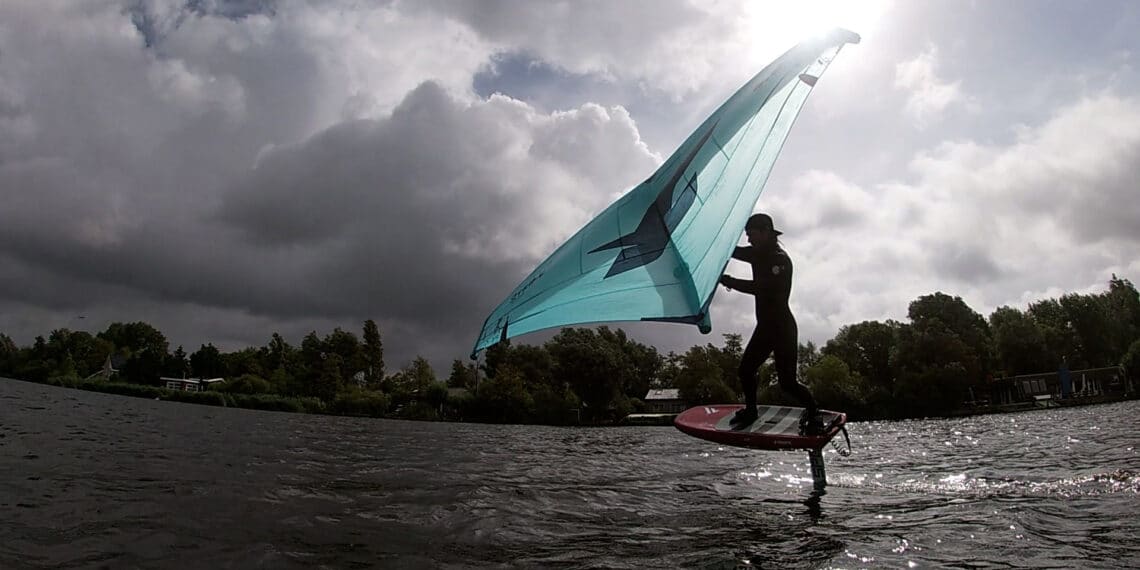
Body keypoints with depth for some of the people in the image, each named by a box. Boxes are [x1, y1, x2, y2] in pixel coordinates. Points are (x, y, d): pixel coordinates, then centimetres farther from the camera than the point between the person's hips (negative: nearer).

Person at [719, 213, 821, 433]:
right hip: (765, 325, 9)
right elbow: (734, 251, 8)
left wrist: (729, 281, -29)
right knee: (746, 369, 8)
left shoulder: (780, 259, -18)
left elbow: (761, 287, -29)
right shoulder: (760, 254, 10)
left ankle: (813, 412, 16)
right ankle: (750, 410, 28)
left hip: (783, 327, -8)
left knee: (787, 381, -7)